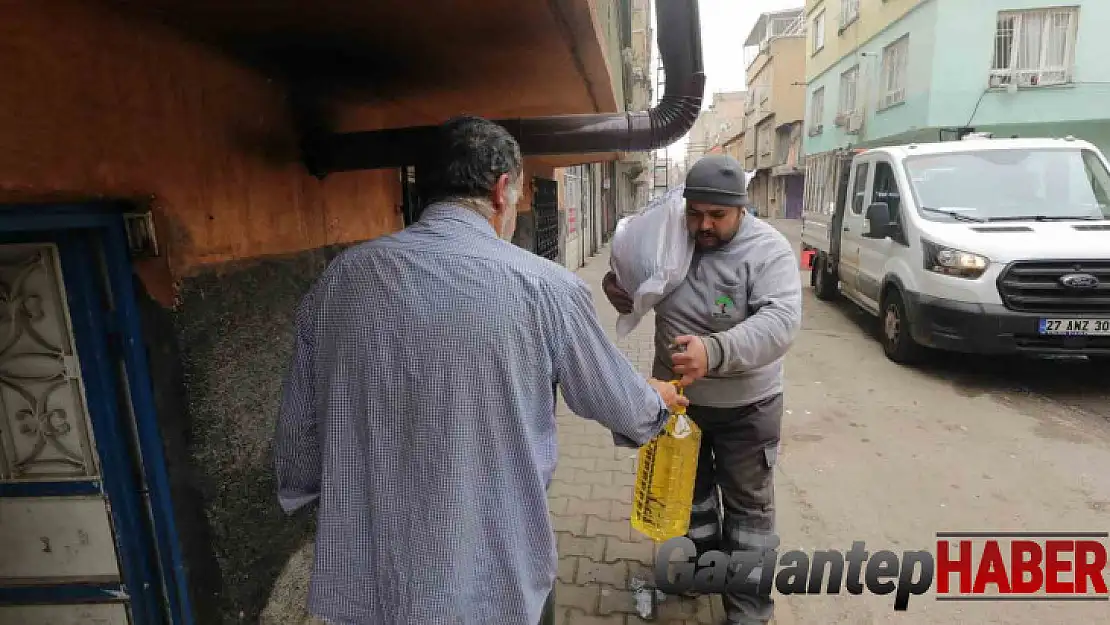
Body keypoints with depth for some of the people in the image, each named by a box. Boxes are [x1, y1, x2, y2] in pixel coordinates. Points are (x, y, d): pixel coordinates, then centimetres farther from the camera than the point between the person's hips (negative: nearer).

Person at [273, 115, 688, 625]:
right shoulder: (543, 286, -16)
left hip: (360, 582, 4)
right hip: (494, 584, -3)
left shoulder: (340, 278, -6)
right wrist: (657, 399, 22)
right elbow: (619, 404, 0)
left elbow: (297, 436, 1)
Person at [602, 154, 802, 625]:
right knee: (690, 488, 23)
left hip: (744, 406, -4)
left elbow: (780, 321, -32)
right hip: (678, 397, 5)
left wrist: (715, 351, -48)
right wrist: (619, 289, -14)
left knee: (748, 504, 11)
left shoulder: (768, 249, -18)